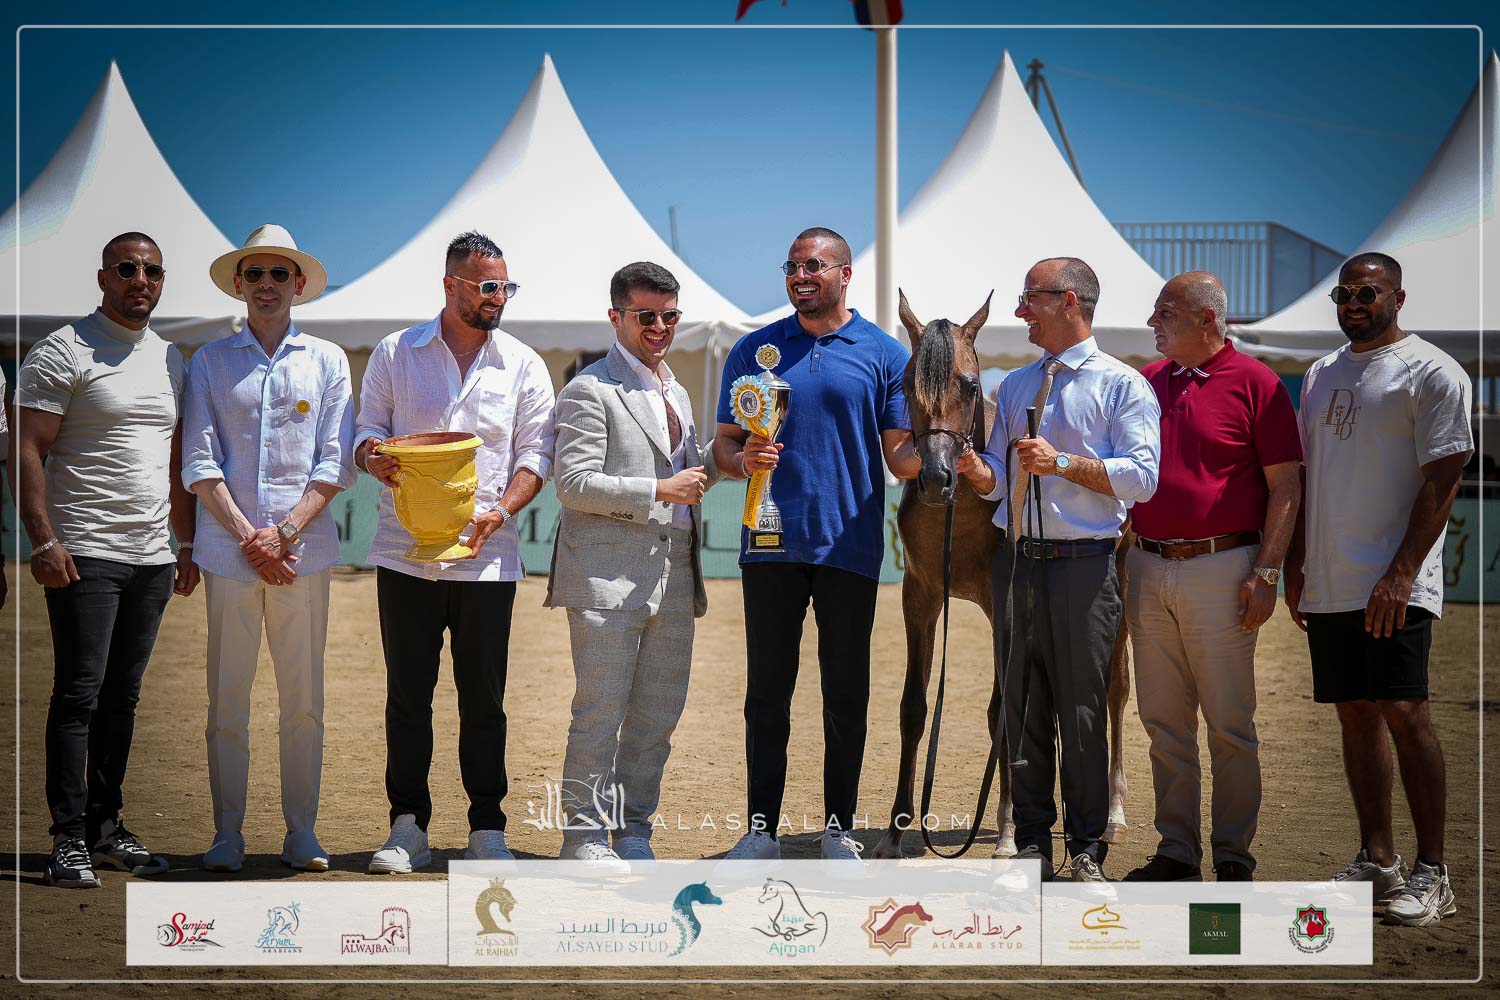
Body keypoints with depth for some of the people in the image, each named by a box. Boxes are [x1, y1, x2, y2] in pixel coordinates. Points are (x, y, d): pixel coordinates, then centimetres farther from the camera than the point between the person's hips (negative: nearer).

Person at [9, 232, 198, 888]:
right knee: (78, 696, -5)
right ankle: (69, 840, -2)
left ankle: (106, 827, 16)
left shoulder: (170, 360, 16)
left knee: (122, 698, 10)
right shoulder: (64, 352, -4)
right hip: (84, 555, -6)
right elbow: (28, 452, -9)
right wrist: (43, 541, -17)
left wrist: (186, 544, 17)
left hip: (152, 559, 6)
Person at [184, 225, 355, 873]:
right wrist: (248, 536, -8)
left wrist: (285, 532, -7)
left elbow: (336, 463, 4)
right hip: (229, 547, 0)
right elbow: (200, 464, 3)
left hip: (304, 548, 0)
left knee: (304, 698, 1)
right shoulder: (211, 362, 10)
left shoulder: (327, 361, 11)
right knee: (227, 697, 0)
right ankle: (227, 833, 7)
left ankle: (301, 832, 10)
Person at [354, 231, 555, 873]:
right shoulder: (396, 354, 7)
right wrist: (375, 457, -15)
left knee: (484, 698, 3)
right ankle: (407, 826, 11)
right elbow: (367, 430, 9)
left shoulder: (523, 365, 8)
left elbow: (535, 452, 4)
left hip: (487, 557, 0)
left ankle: (486, 828, 11)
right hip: (405, 552, 0)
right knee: (407, 694, 3)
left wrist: (502, 510, -13)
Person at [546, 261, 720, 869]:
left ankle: (633, 831, 18)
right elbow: (574, 484, -14)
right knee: (601, 710, -4)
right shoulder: (590, 391, -5)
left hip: (672, 577, 8)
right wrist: (660, 491, -15)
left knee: (660, 712, 9)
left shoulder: (676, 394, 21)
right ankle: (585, 836, 4)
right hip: (609, 578, -8)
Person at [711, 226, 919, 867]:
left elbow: (901, 456, 3)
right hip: (772, 545, 1)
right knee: (766, 692, 4)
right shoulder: (755, 350, 8)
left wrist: (927, 451, -20)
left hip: (849, 545, -1)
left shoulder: (884, 354, 4)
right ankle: (761, 828, 11)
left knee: (847, 694, 5)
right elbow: (723, 446, 9)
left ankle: (839, 828, 15)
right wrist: (743, 459, -14)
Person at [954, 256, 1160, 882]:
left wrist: (1065, 463, -19)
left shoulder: (1122, 384, -2)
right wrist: (978, 471, -5)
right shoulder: (1015, 385, 16)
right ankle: (1031, 841, 17)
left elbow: (1142, 477, -11)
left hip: (1082, 565, -5)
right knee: (1022, 709, 9)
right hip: (1016, 561, 5)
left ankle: (1086, 850, 10)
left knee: (1083, 712, 0)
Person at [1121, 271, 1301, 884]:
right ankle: (1176, 851, 16)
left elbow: (1285, 489, -6)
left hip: (1221, 569, -5)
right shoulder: (1146, 381, 12)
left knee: (1229, 725, 0)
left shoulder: (1255, 384, -4)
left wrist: (1266, 574, -12)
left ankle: (1234, 857, 9)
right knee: (1164, 723, 8)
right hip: (1148, 569, 5)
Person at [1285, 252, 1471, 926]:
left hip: (1394, 585, -7)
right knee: (1355, 716, 8)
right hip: (1328, 583, 7)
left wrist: (1401, 574, -17)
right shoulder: (1322, 375, 18)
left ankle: (1431, 872, -7)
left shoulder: (1431, 371, -4)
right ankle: (1377, 860, 15)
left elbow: (1442, 481, -10)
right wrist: (1295, 567, 15)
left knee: (1402, 712, -12)